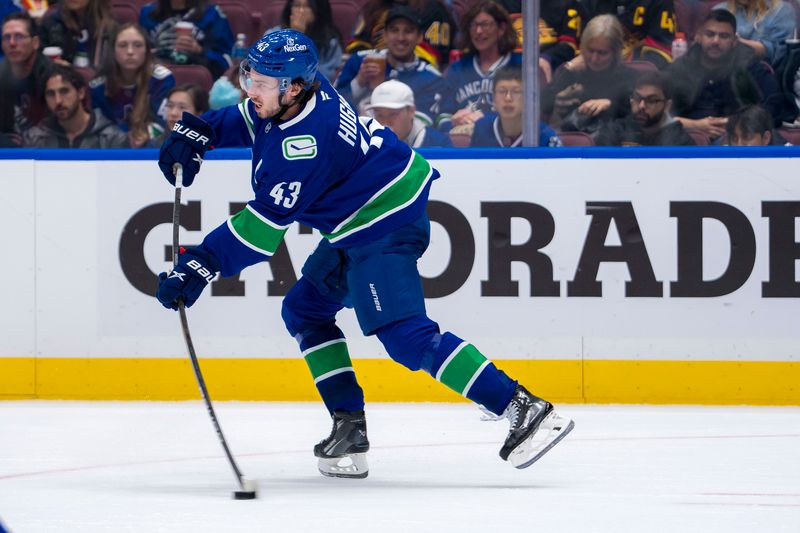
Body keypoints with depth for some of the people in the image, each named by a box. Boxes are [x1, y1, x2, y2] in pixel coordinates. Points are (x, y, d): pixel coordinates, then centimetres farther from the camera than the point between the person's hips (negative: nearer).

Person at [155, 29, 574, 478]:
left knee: (406, 335, -21)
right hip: (358, 226, 11)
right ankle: (350, 427, 12)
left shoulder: (305, 143, -28)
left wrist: (202, 265, -26)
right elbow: (246, 118, 24)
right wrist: (196, 132, 9)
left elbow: (267, 223, -27)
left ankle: (524, 409, -24)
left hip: (384, 226, -11)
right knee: (304, 310, 15)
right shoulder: (289, 96, 0)